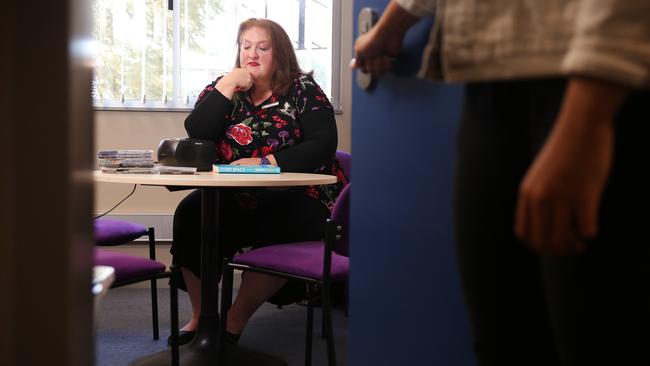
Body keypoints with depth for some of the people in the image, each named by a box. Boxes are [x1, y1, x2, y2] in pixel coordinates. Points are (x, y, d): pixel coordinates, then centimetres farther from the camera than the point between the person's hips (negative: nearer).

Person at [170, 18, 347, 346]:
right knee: (191, 214, -24)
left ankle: (235, 320, -18)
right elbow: (196, 135, -5)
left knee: (280, 229, -34)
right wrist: (227, 87, -11)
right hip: (234, 197, 3)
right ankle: (200, 316, -10)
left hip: (294, 197, -3)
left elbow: (322, 145, -11)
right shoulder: (223, 89, 11)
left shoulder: (303, 89, 2)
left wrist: (264, 162, -20)